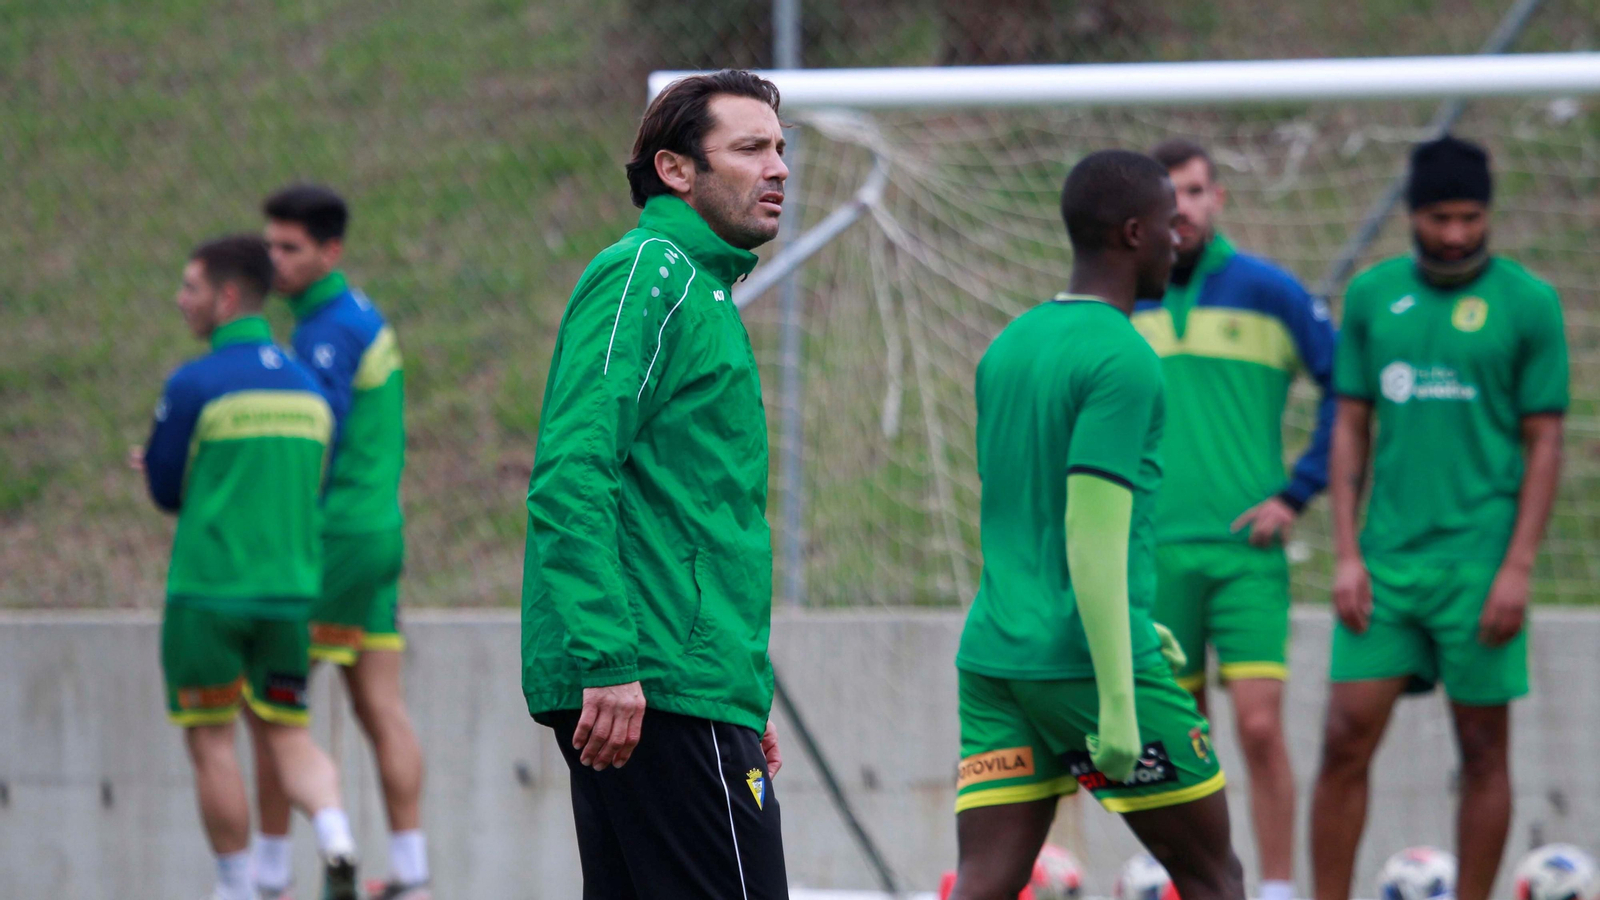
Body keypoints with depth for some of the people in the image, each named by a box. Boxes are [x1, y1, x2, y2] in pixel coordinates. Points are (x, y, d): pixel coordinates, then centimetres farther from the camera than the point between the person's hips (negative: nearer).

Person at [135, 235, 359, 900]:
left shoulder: (195, 384, -9)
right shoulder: (309, 389, 10)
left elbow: (165, 492, -1)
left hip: (208, 591, -5)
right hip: (291, 590, 5)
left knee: (211, 743, 6)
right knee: (287, 737, 11)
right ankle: (335, 838, -16)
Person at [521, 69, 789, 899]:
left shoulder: (702, 293, 23)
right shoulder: (645, 273, -8)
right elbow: (571, 477, -19)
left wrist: (744, 696, 26)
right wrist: (608, 663, -25)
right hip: (660, 687, -10)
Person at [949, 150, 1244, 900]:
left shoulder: (1005, 350, 14)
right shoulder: (1121, 360, -12)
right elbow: (1093, 540, -19)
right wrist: (1117, 706, -20)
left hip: (993, 654, 7)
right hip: (1088, 661, -7)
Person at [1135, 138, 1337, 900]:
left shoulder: (1269, 292, -1)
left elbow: (1349, 388, 2)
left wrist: (1297, 493, -3)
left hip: (1244, 548, -3)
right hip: (1152, 555, 3)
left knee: (1260, 725, -12)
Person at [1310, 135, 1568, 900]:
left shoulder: (1528, 303, -1)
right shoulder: (1372, 295, 8)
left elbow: (1544, 444, -1)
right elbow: (1350, 428, 11)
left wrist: (1517, 567, -8)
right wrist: (1347, 555, 3)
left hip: (1479, 566, -3)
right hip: (1387, 559, 3)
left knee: (1483, 750, 3)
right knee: (1346, 741, -2)